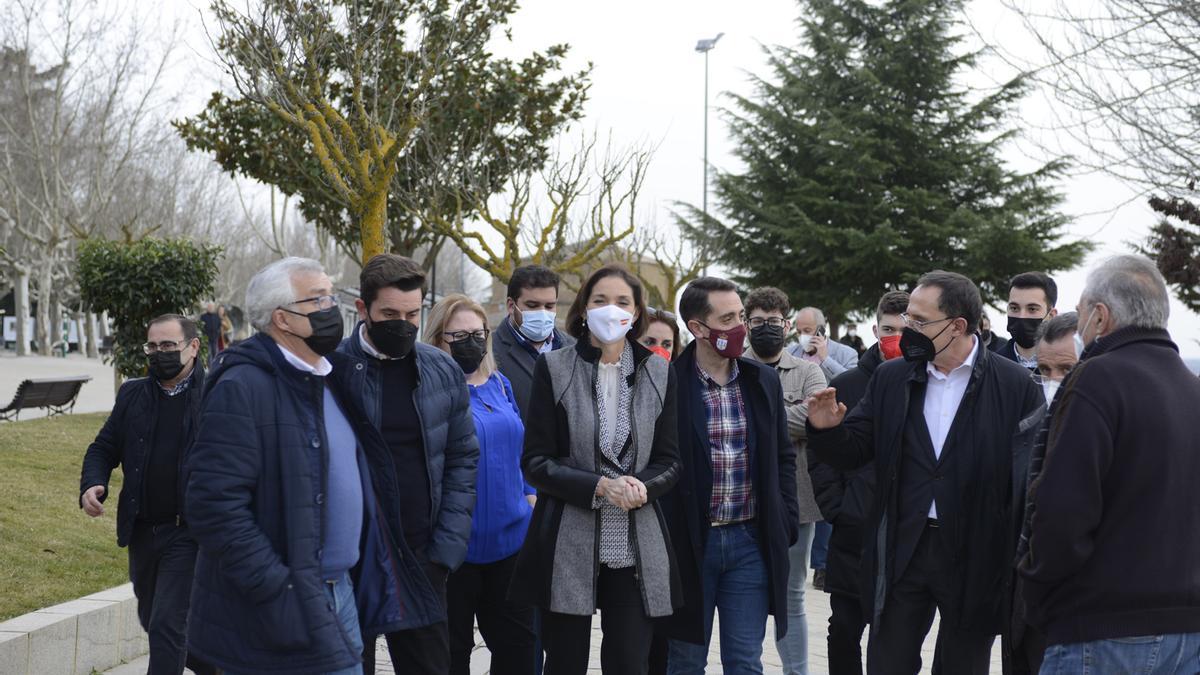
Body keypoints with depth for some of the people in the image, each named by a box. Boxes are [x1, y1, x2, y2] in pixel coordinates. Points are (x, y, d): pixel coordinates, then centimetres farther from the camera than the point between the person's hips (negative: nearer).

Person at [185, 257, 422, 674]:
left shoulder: (335, 380, 12)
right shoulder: (243, 387, -15)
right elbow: (214, 505, -21)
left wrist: (361, 573, 13)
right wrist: (278, 591, -22)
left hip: (341, 592, 8)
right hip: (282, 612, -8)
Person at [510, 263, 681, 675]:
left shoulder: (658, 373, 7)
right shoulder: (554, 369, 0)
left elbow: (669, 461, 9)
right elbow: (535, 461, -3)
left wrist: (640, 486, -13)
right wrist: (600, 486, -17)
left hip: (636, 545, 2)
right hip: (568, 546, -2)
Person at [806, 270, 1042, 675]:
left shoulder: (1015, 385, -5)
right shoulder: (890, 378, 5)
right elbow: (852, 453, 7)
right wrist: (827, 430, -15)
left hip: (975, 556, -2)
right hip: (901, 549, 3)